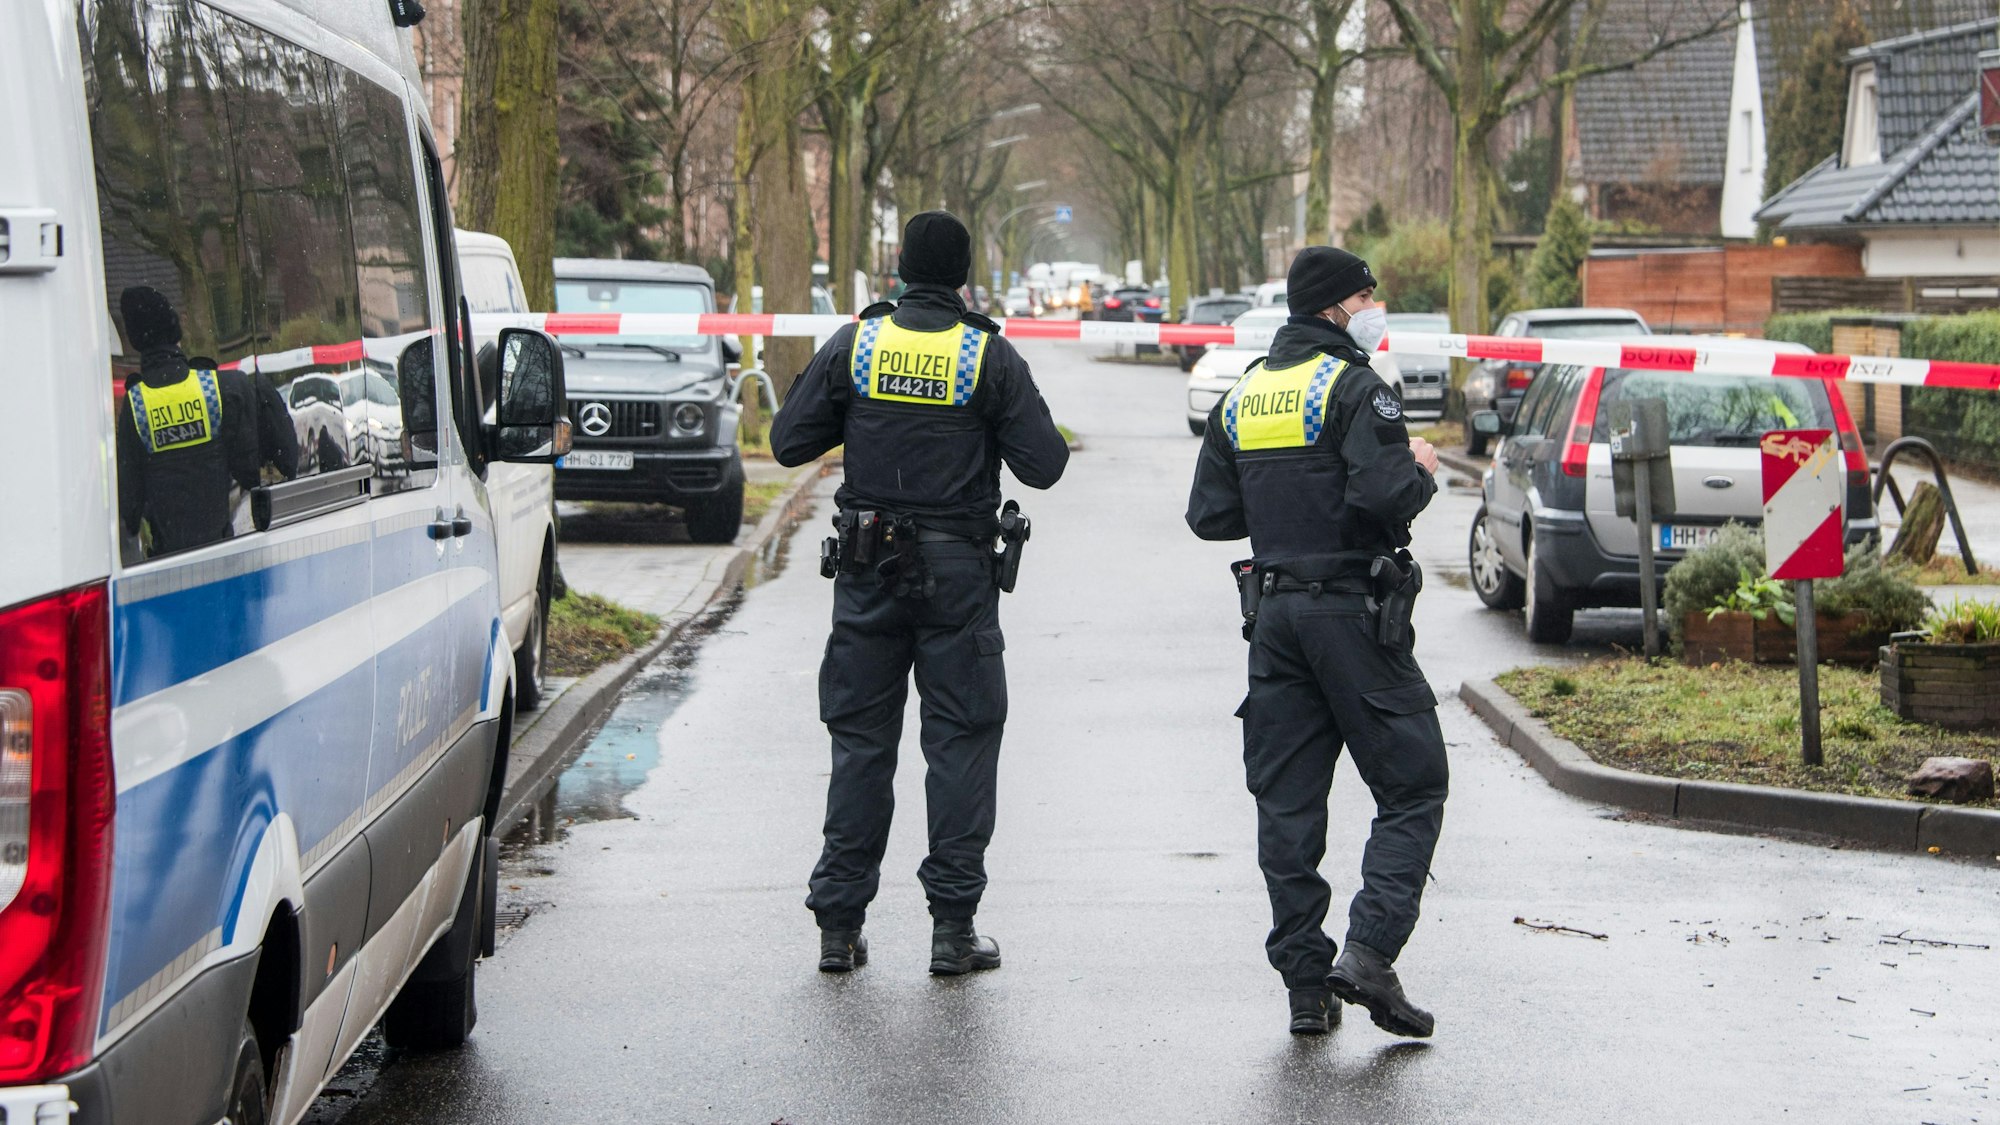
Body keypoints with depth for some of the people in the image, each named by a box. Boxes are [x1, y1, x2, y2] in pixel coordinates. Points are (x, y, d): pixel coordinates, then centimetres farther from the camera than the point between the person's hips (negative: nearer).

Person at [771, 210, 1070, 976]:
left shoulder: (854, 345, -1)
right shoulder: (989, 355, -6)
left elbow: (789, 442, 2)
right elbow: (1043, 465, -7)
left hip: (868, 568, 2)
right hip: (958, 570, -2)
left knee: (860, 740, 8)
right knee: (960, 740, 5)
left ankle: (838, 926, 9)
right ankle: (953, 927, 4)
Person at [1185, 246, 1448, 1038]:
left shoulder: (1241, 397, 12)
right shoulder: (1354, 387, -10)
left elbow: (1208, 516, 12)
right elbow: (1385, 494, -23)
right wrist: (1421, 471, -3)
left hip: (1274, 612, 7)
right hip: (1354, 609, -7)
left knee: (1286, 802, 8)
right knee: (1411, 790, 1)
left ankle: (1306, 984, 8)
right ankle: (1369, 951, -13)